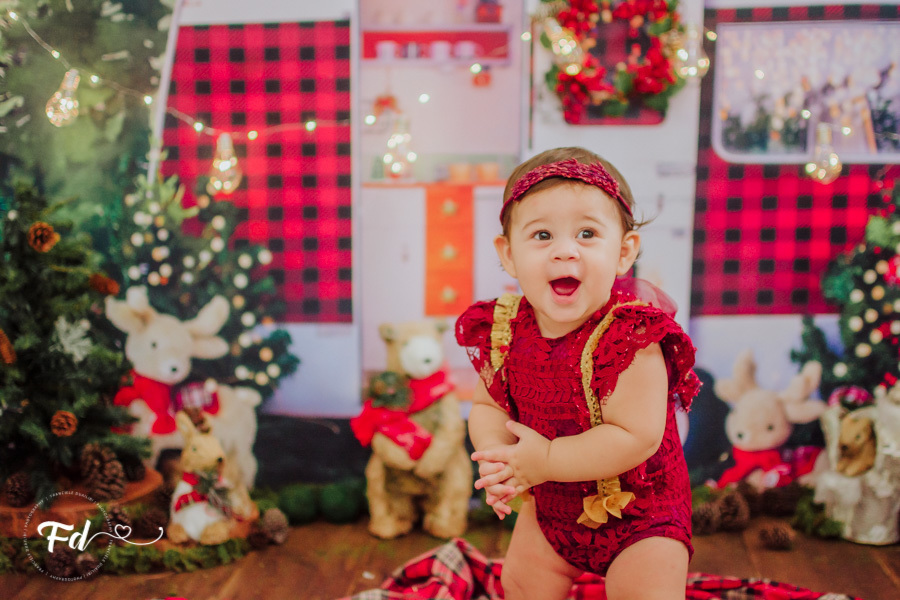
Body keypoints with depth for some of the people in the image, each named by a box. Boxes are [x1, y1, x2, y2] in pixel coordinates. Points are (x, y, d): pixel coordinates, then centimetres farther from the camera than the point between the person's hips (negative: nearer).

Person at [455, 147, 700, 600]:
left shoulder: (631, 336, -30)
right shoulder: (504, 331, -13)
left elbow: (636, 438, -34)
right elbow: (487, 406, -1)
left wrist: (545, 460, -30)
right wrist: (496, 452, -22)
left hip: (638, 512, -5)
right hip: (550, 505, 6)